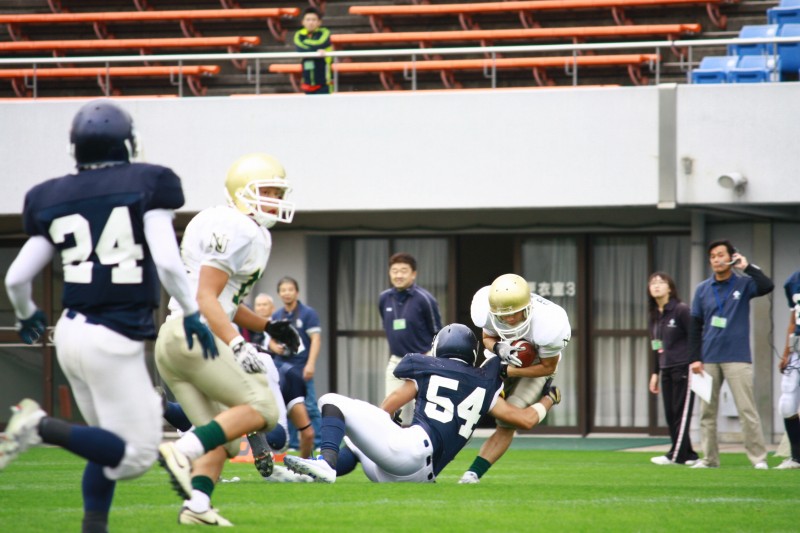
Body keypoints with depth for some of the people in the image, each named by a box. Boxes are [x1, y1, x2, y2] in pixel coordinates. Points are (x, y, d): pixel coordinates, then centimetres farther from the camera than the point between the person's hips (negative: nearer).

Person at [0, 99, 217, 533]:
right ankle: (43, 428, -16)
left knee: (110, 448, 20)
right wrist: (192, 315, -1)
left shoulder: (54, 200, 7)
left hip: (72, 332, 6)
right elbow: (167, 262, -15)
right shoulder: (147, 186, -5)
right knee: (135, 456, -1)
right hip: (114, 340, -6)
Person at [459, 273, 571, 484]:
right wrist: (498, 348, -31)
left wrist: (508, 372, -30)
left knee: (507, 423, -16)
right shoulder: (486, 308, -31)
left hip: (536, 366, -5)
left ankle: (474, 473, -15)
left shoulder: (547, 323, -40)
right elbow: (488, 338, -6)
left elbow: (547, 367, -21)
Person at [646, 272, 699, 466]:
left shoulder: (681, 310, -8)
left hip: (683, 369, -7)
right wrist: (655, 373, 17)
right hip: (666, 371, 7)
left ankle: (676, 455, -5)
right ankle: (688, 455, 8)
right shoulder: (653, 317, 13)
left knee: (681, 413, -5)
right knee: (670, 415, 4)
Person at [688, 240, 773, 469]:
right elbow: (695, 326, 9)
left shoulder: (743, 284, 3)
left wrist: (747, 267, -14)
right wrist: (695, 358, 3)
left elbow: (767, 286, -18)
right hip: (709, 360, 3)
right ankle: (709, 458, 10)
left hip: (737, 358, -3)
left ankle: (758, 457, -6)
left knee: (747, 409, -7)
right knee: (707, 411, 4)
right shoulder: (702, 289, 9)